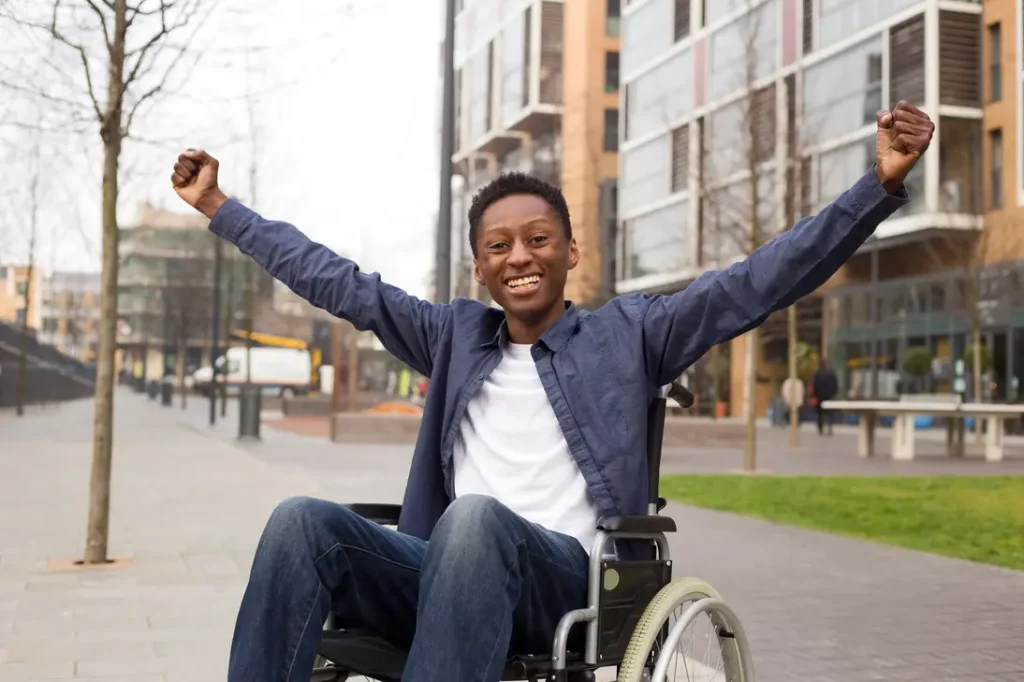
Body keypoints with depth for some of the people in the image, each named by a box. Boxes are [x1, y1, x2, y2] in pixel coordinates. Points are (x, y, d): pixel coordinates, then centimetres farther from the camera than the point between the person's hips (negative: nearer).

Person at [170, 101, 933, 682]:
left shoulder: (627, 333, 13)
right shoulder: (454, 334, 23)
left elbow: (763, 279, 5)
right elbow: (337, 281, 27)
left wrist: (883, 183, -6)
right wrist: (217, 206, 31)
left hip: (567, 579, -3)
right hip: (449, 577, 4)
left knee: (475, 519, -37)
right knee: (304, 520, -24)